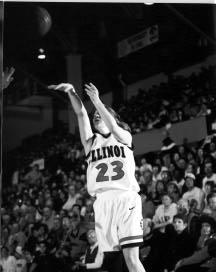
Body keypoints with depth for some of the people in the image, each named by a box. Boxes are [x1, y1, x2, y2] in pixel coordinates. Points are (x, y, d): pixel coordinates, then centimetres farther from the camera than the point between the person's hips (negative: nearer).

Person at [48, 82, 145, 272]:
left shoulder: (124, 137, 14)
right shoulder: (90, 141, 20)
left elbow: (113, 127, -7)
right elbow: (81, 113, 7)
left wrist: (96, 101, -10)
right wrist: (71, 92, -7)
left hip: (126, 198, -3)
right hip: (102, 201, 3)